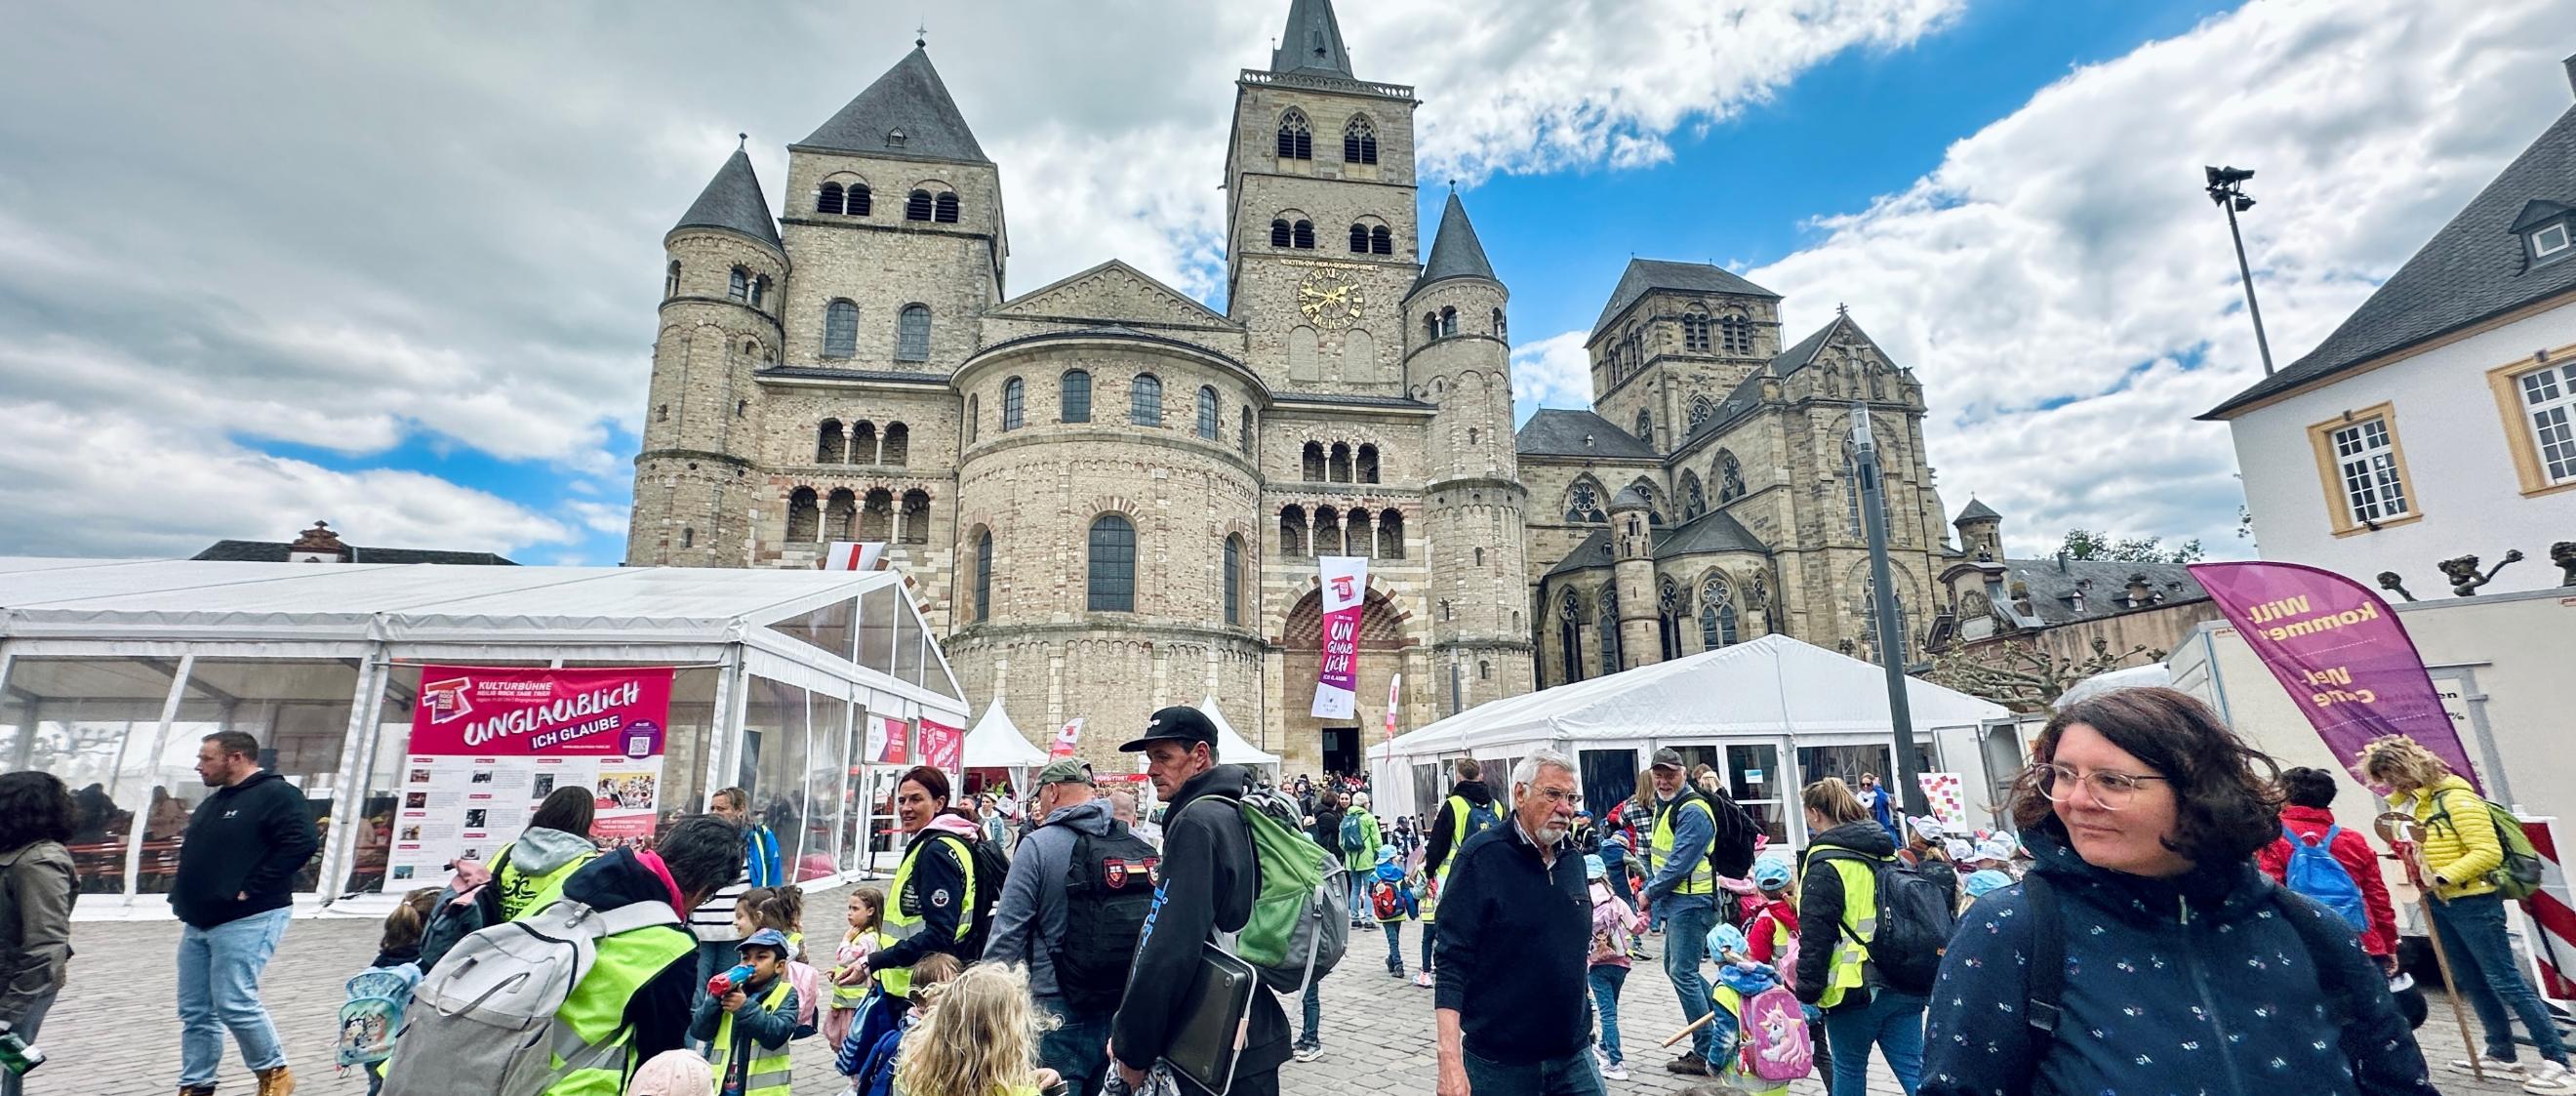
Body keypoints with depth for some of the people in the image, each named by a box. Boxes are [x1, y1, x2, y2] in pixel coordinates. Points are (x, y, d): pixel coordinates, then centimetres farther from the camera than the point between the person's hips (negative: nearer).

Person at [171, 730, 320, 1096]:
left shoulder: (276, 794, -13)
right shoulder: (212, 803, 17)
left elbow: (302, 843, -24)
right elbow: (193, 855, 28)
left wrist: (250, 889, -20)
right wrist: (184, 896, 12)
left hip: (246, 921, -9)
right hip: (198, 922, 9)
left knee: (235, 1004, -9)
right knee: (195, 1011, 11)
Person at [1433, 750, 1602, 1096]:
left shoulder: (1573, 861, 6)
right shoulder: (1481, 857, -14)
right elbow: (1452, 964, -17)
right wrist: (1450, 1060, -22)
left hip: (1574, 1055, 5)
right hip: (1499, 1063, -5)